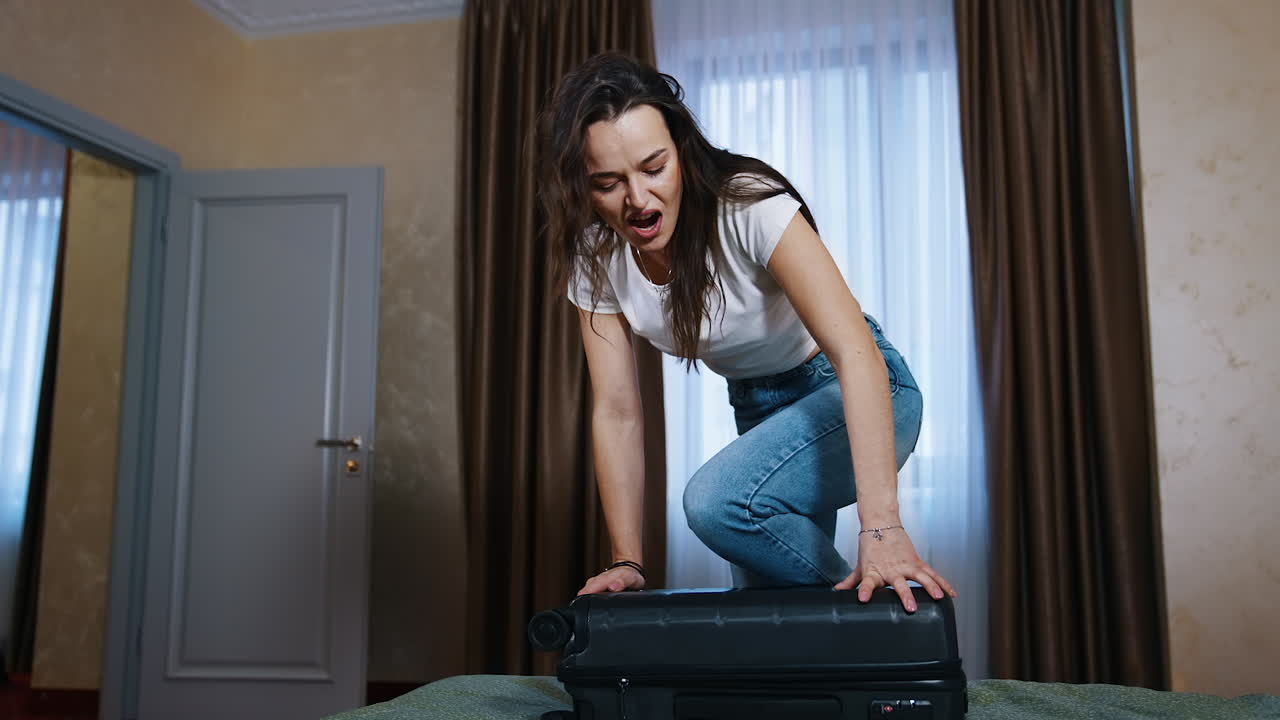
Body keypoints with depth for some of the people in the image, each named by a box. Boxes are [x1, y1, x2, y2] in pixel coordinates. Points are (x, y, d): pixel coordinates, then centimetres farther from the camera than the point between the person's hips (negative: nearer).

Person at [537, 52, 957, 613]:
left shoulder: (748, 207, -28)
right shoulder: (595, 257, -12)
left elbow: (855, 353, -36)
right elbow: (616, 411, -11)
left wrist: (881, 527, -45)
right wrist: (626, 562, -16)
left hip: (859, 393, -5)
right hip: (757, 408, 6)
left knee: (716, 501, -29)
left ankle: (857, 607, -7)